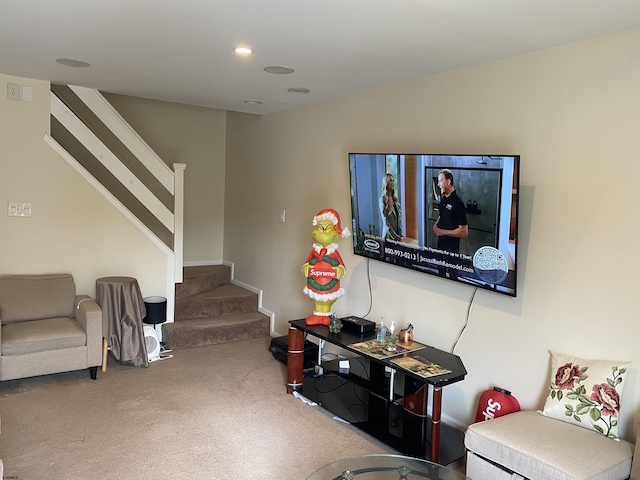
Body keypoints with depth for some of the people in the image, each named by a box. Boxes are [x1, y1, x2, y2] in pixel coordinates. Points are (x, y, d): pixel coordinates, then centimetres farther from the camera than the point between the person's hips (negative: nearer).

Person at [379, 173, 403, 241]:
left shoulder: (395, 199, 11)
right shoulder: (383, 199, -9)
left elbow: (399, 218, 12)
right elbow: (385, 220, -14)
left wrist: (400, 234, 4)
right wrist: (394, 235, -16)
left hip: (397, 233, 6)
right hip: (389, 234, -6)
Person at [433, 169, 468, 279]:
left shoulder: (458, 202, -21)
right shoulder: (442, 199, 2)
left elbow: (464, 232, -23)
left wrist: (443, 232, -23)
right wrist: (436, 224, 1)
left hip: (452, 246, -7)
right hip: (441, 242, 7)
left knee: (452, 273, 9)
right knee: (441, 270, 22)